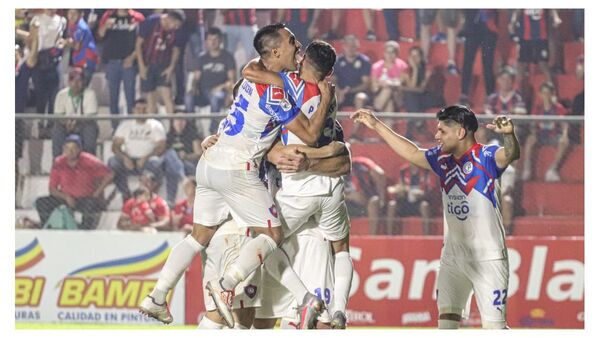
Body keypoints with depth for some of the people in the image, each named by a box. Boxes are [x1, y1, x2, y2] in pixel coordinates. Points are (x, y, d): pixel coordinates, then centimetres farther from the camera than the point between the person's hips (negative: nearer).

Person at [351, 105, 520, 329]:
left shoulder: (486, 157, -14)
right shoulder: (443, 158, 7)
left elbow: (511, 154, -32)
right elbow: (412, 153, 18)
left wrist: (509, 134, -55)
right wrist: (377, 126, 20)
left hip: (487, 258, -7)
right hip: (453, 256, 7)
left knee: (494, 326, -11)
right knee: (446, 319, 7)